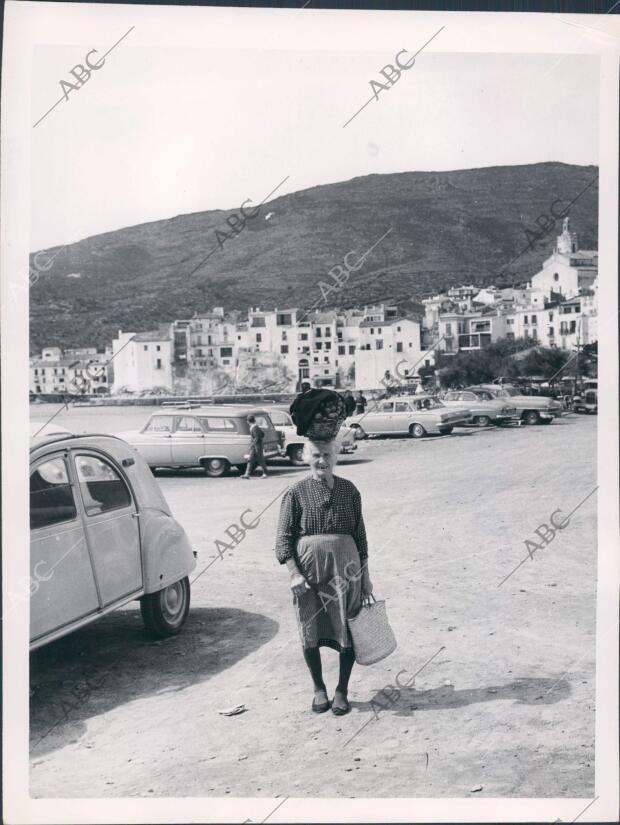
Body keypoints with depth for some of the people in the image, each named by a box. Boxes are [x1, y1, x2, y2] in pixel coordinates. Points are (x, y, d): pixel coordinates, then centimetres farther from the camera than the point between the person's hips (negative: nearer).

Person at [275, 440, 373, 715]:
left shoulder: (348, 490, 4)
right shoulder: (296, 493, -3)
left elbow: (360, 535, 8)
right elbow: (284, 537, -4)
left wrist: (365, 575, 7)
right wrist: (294, 573, -14)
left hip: (345, 569, 1)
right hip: (309, 571, -1)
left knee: (348, 631, 6)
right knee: (310, 633, 7)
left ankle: (342, 691, 24)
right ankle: (319, 689, 29)